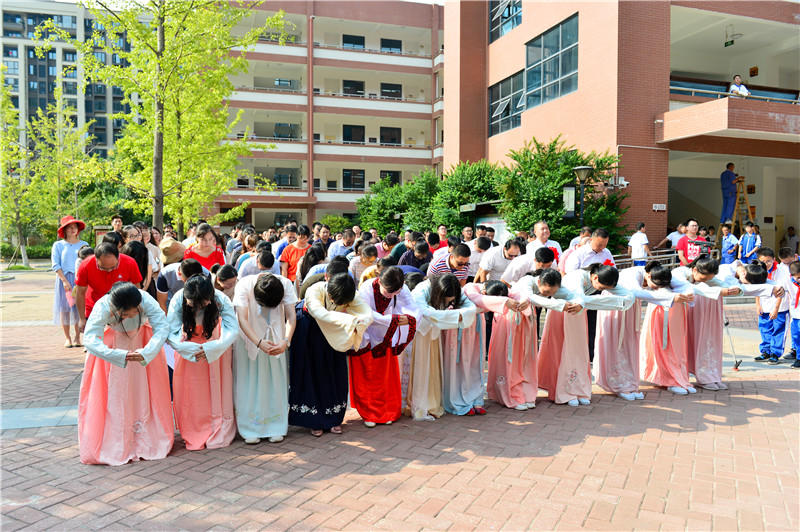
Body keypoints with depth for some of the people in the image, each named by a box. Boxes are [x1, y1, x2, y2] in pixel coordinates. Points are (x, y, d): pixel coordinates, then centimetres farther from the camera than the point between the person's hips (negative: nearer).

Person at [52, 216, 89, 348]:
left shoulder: (84, 244, 9)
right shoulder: (58, 245, 6)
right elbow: (55, 265, 0)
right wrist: (64, 281, -11)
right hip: (64, 279, -1)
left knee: (79, 307, -3)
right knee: (64, 308, -1)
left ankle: (77, 337, 6)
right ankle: (67, 338, 7)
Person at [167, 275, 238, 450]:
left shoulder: (221, 300, -31)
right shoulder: (178, 301, -29)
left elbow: (233, 330, -28)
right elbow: (170, 335, -27)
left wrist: (211, 349, -38)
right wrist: (194, 350, -37)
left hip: (215, 344, 0)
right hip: (188, 342, 1)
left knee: (217, 386, 0)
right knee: (190, 389, -1)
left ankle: (219, 434, 15)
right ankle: (193, 436, 14)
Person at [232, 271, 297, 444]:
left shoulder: (286, 284, -22)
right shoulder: (244, 286, -26)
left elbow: (291, 316, -21)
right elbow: (242, 319, -29)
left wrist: (286, 341, -36)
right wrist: (259, 343, -41)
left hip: (275, 338, 2)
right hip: (249, 337, -1)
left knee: (275, 380, 4)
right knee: (249, 381, -1)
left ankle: (275, 428, 13)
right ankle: (250, 429, 8)